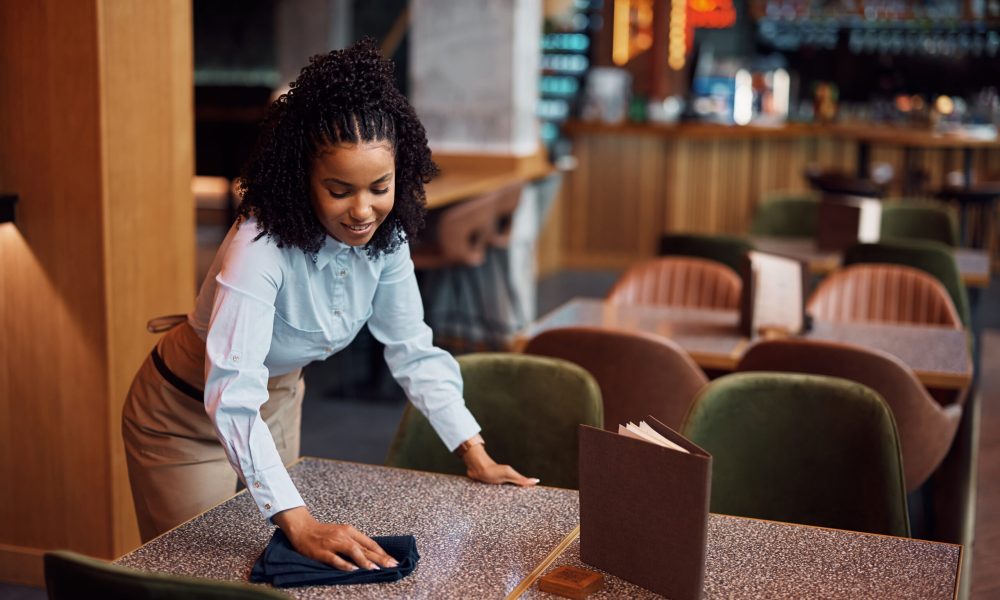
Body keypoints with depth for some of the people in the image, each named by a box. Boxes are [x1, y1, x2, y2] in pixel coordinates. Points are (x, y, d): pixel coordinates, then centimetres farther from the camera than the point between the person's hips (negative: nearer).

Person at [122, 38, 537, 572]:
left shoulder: (385, 236, -17)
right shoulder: (260, 247, -37)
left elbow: (414, 349, -6)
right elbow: (232, 397, -45)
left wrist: (476, 456, -12)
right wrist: (300, 522, -53)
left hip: (278, 402, 6)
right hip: (190, 417, -6)